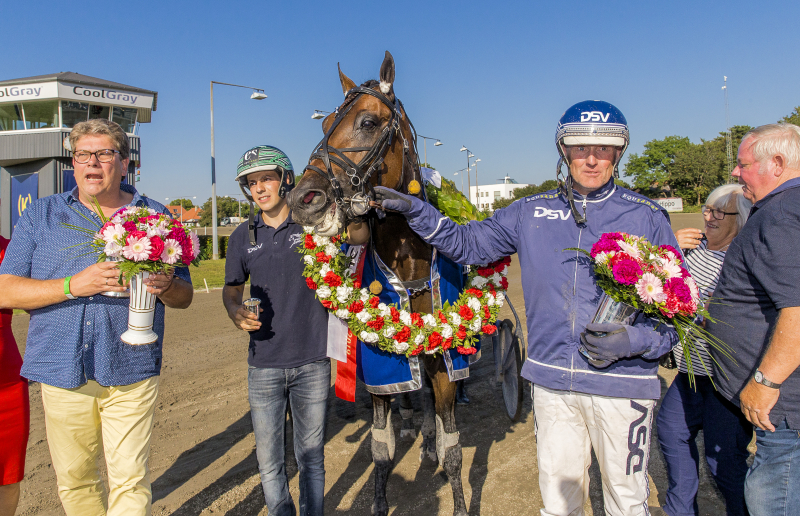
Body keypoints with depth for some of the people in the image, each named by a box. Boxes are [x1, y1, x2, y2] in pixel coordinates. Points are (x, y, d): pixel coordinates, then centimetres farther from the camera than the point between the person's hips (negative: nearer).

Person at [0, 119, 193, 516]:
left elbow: (184, 296, 9)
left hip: (130, 370, -1)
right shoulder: (40, 216, 8)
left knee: (130, 482, -1)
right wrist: (74, 284, -15)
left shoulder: (155, 217, 7)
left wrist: (165, 286, -15)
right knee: (74, 482, 14)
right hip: (62, 369, 2)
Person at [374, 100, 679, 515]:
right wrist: (414, 210, 1)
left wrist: (634, 340, -19)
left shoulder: (647, 217, -3)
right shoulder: (531, 213, 4)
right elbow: (467, 243, 11)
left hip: (621, 383, -2)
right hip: (552, 380, 2)